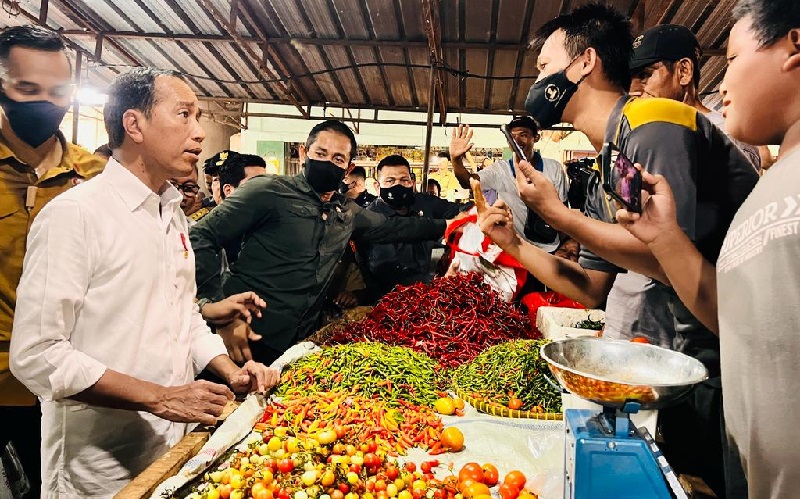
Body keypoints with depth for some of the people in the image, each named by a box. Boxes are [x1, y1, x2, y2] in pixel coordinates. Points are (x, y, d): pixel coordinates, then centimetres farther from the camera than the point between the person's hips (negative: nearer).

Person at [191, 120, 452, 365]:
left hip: (302, 341, 6)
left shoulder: (347, 212, 10)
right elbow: (202, 237, -14)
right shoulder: (268, 191, -11)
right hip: (250, 339, -5)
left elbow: (392, 226, 26)